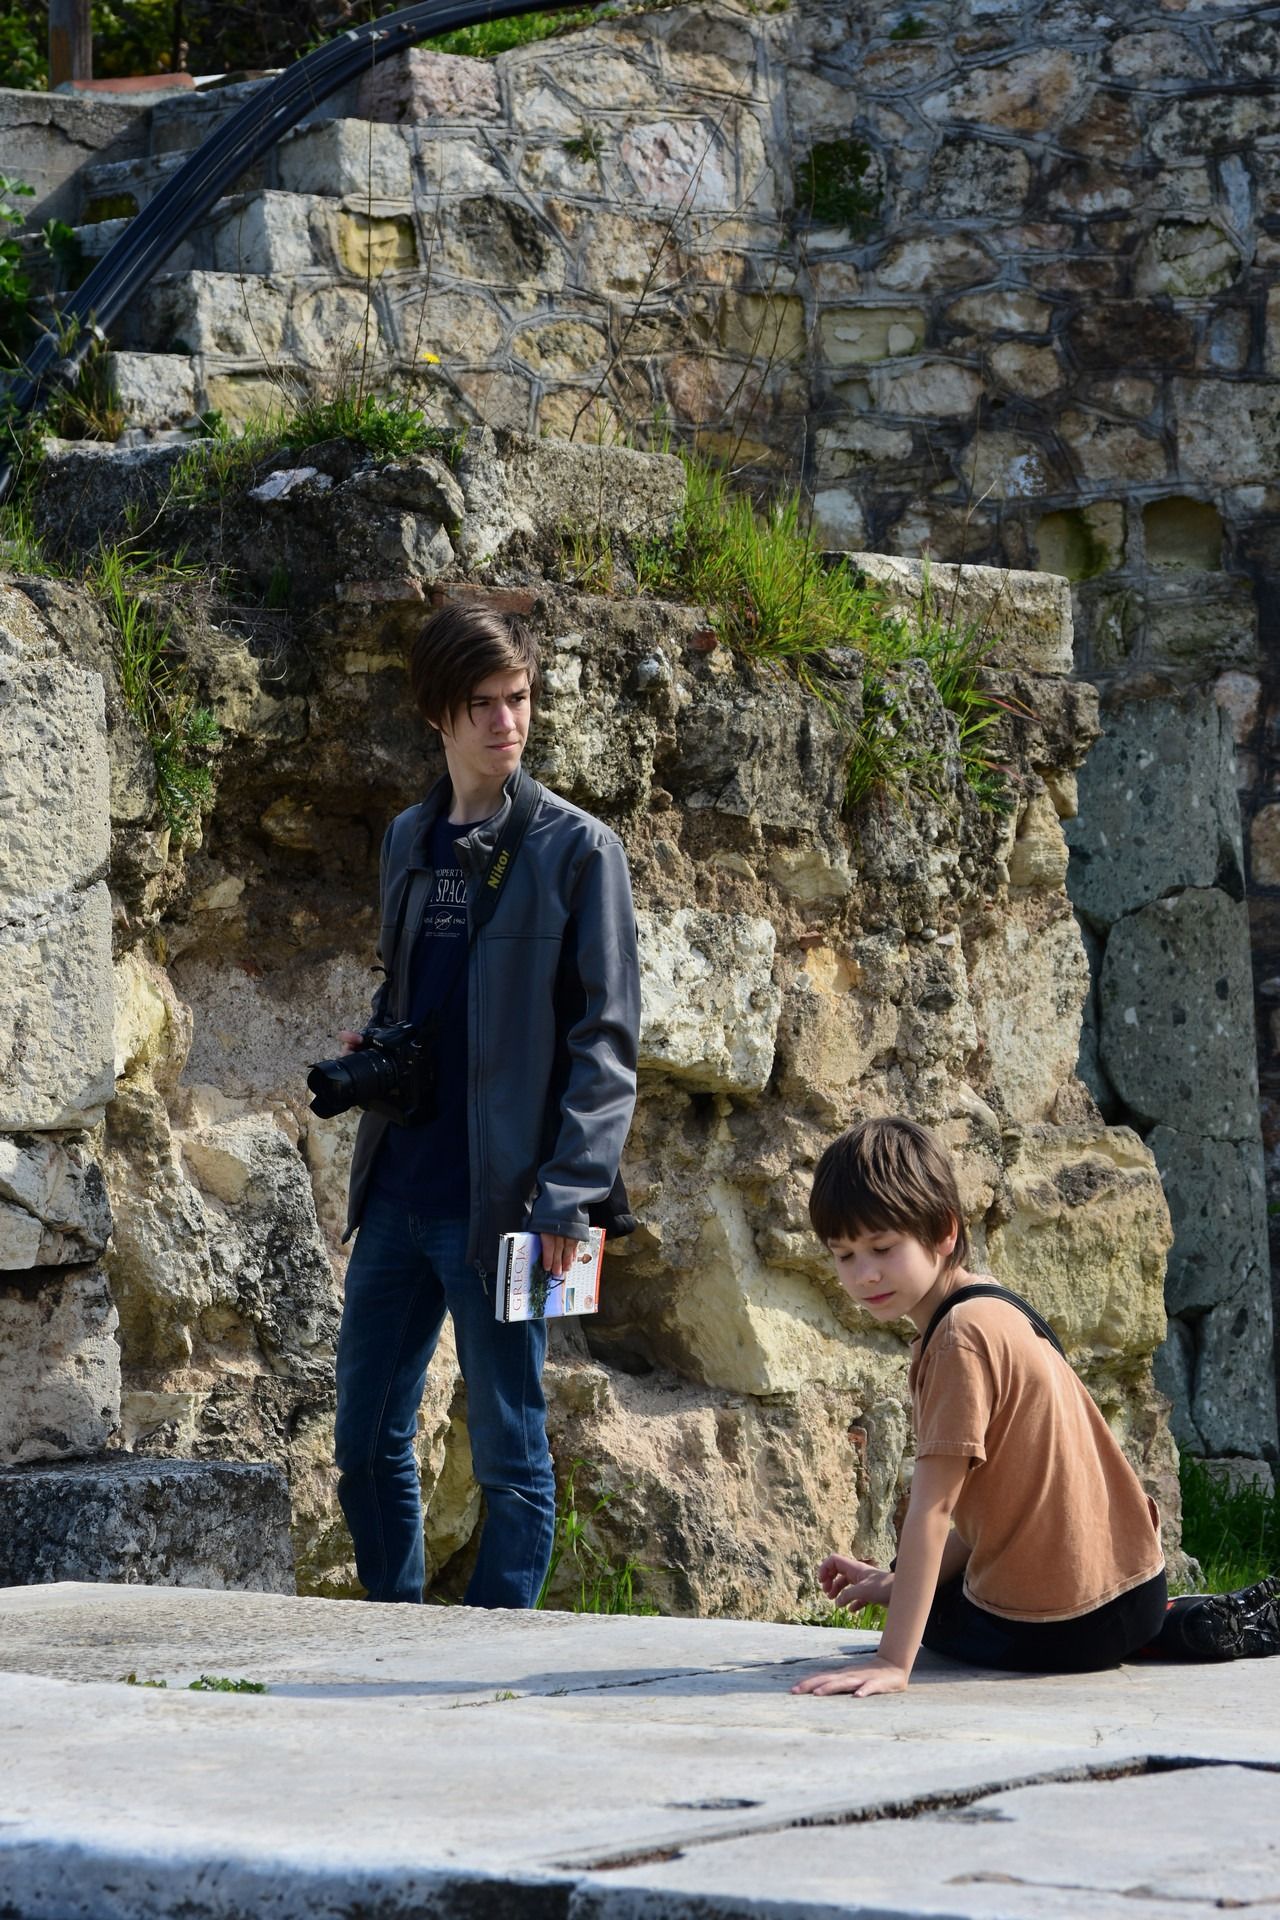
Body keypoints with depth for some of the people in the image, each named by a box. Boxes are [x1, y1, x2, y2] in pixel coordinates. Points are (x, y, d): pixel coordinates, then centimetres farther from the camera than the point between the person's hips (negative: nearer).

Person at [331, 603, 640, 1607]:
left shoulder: (575, 849, -6)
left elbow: (606, 1041, -9)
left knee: (511, 1454, 2)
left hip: (499, 1201, -6)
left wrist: (566, 1194, -17)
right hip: (397, 1187, 7)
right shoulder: (410, 841, 13)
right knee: (367, 1440, 13)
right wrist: (372, 1049, 3)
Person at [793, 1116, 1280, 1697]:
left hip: (1056, 1628, -9)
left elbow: (933, 1508, -24)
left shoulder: (962, 1337, -20)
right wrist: (897, 1584, 9)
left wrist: (892, 1662, -25)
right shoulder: (995, 1312, 10)